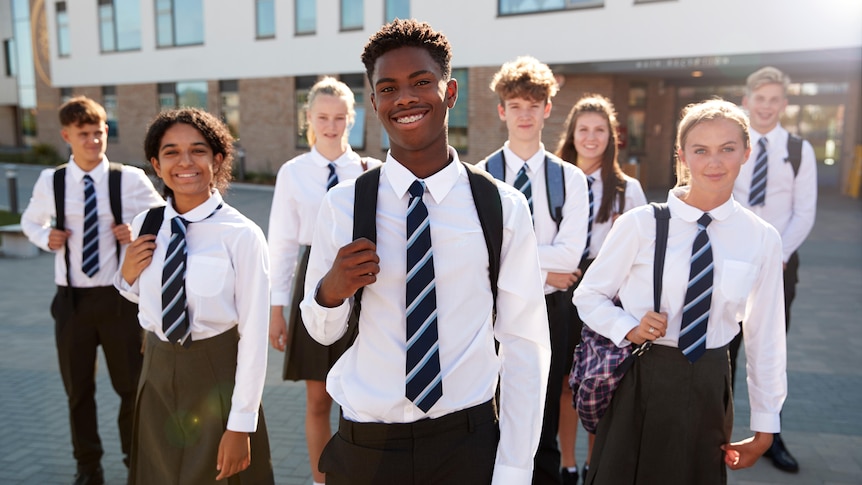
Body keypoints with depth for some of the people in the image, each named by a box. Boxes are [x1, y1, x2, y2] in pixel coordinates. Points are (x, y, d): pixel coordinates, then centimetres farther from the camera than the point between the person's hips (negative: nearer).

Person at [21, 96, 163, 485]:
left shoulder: (130, 179, -7)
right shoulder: (50, 182, 0)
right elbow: (30, 221, 17)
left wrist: (138, 233, -15)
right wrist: (47, 238, -4)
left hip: (119, 297, -2)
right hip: (72, 299, 2)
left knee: (132, 384, 9)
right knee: (78, 389, 14)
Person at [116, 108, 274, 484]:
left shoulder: (242, 235, -19)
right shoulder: (145, 226, -2)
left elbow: (254, 334, -16)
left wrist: (241, 425, -13)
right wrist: (127, 275, -8)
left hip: (217, 374, -5)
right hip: (157, 373, 5)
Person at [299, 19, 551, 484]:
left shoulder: (504, 208, -8)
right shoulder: (342, 206, -7)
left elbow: (525, 345, -5)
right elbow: (321, 331, 4)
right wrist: (330, 291, -18)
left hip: (468, 444, 0)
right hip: (364, 446, 1)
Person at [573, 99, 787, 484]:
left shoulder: (762, 239, -4)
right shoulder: (640, 224, -12)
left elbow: (765, 335, 4)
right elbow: (589, 295, -1)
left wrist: (765, 425, 9)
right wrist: (629, 329, -20)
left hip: (709, 386, 2)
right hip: (640, 382, -2)